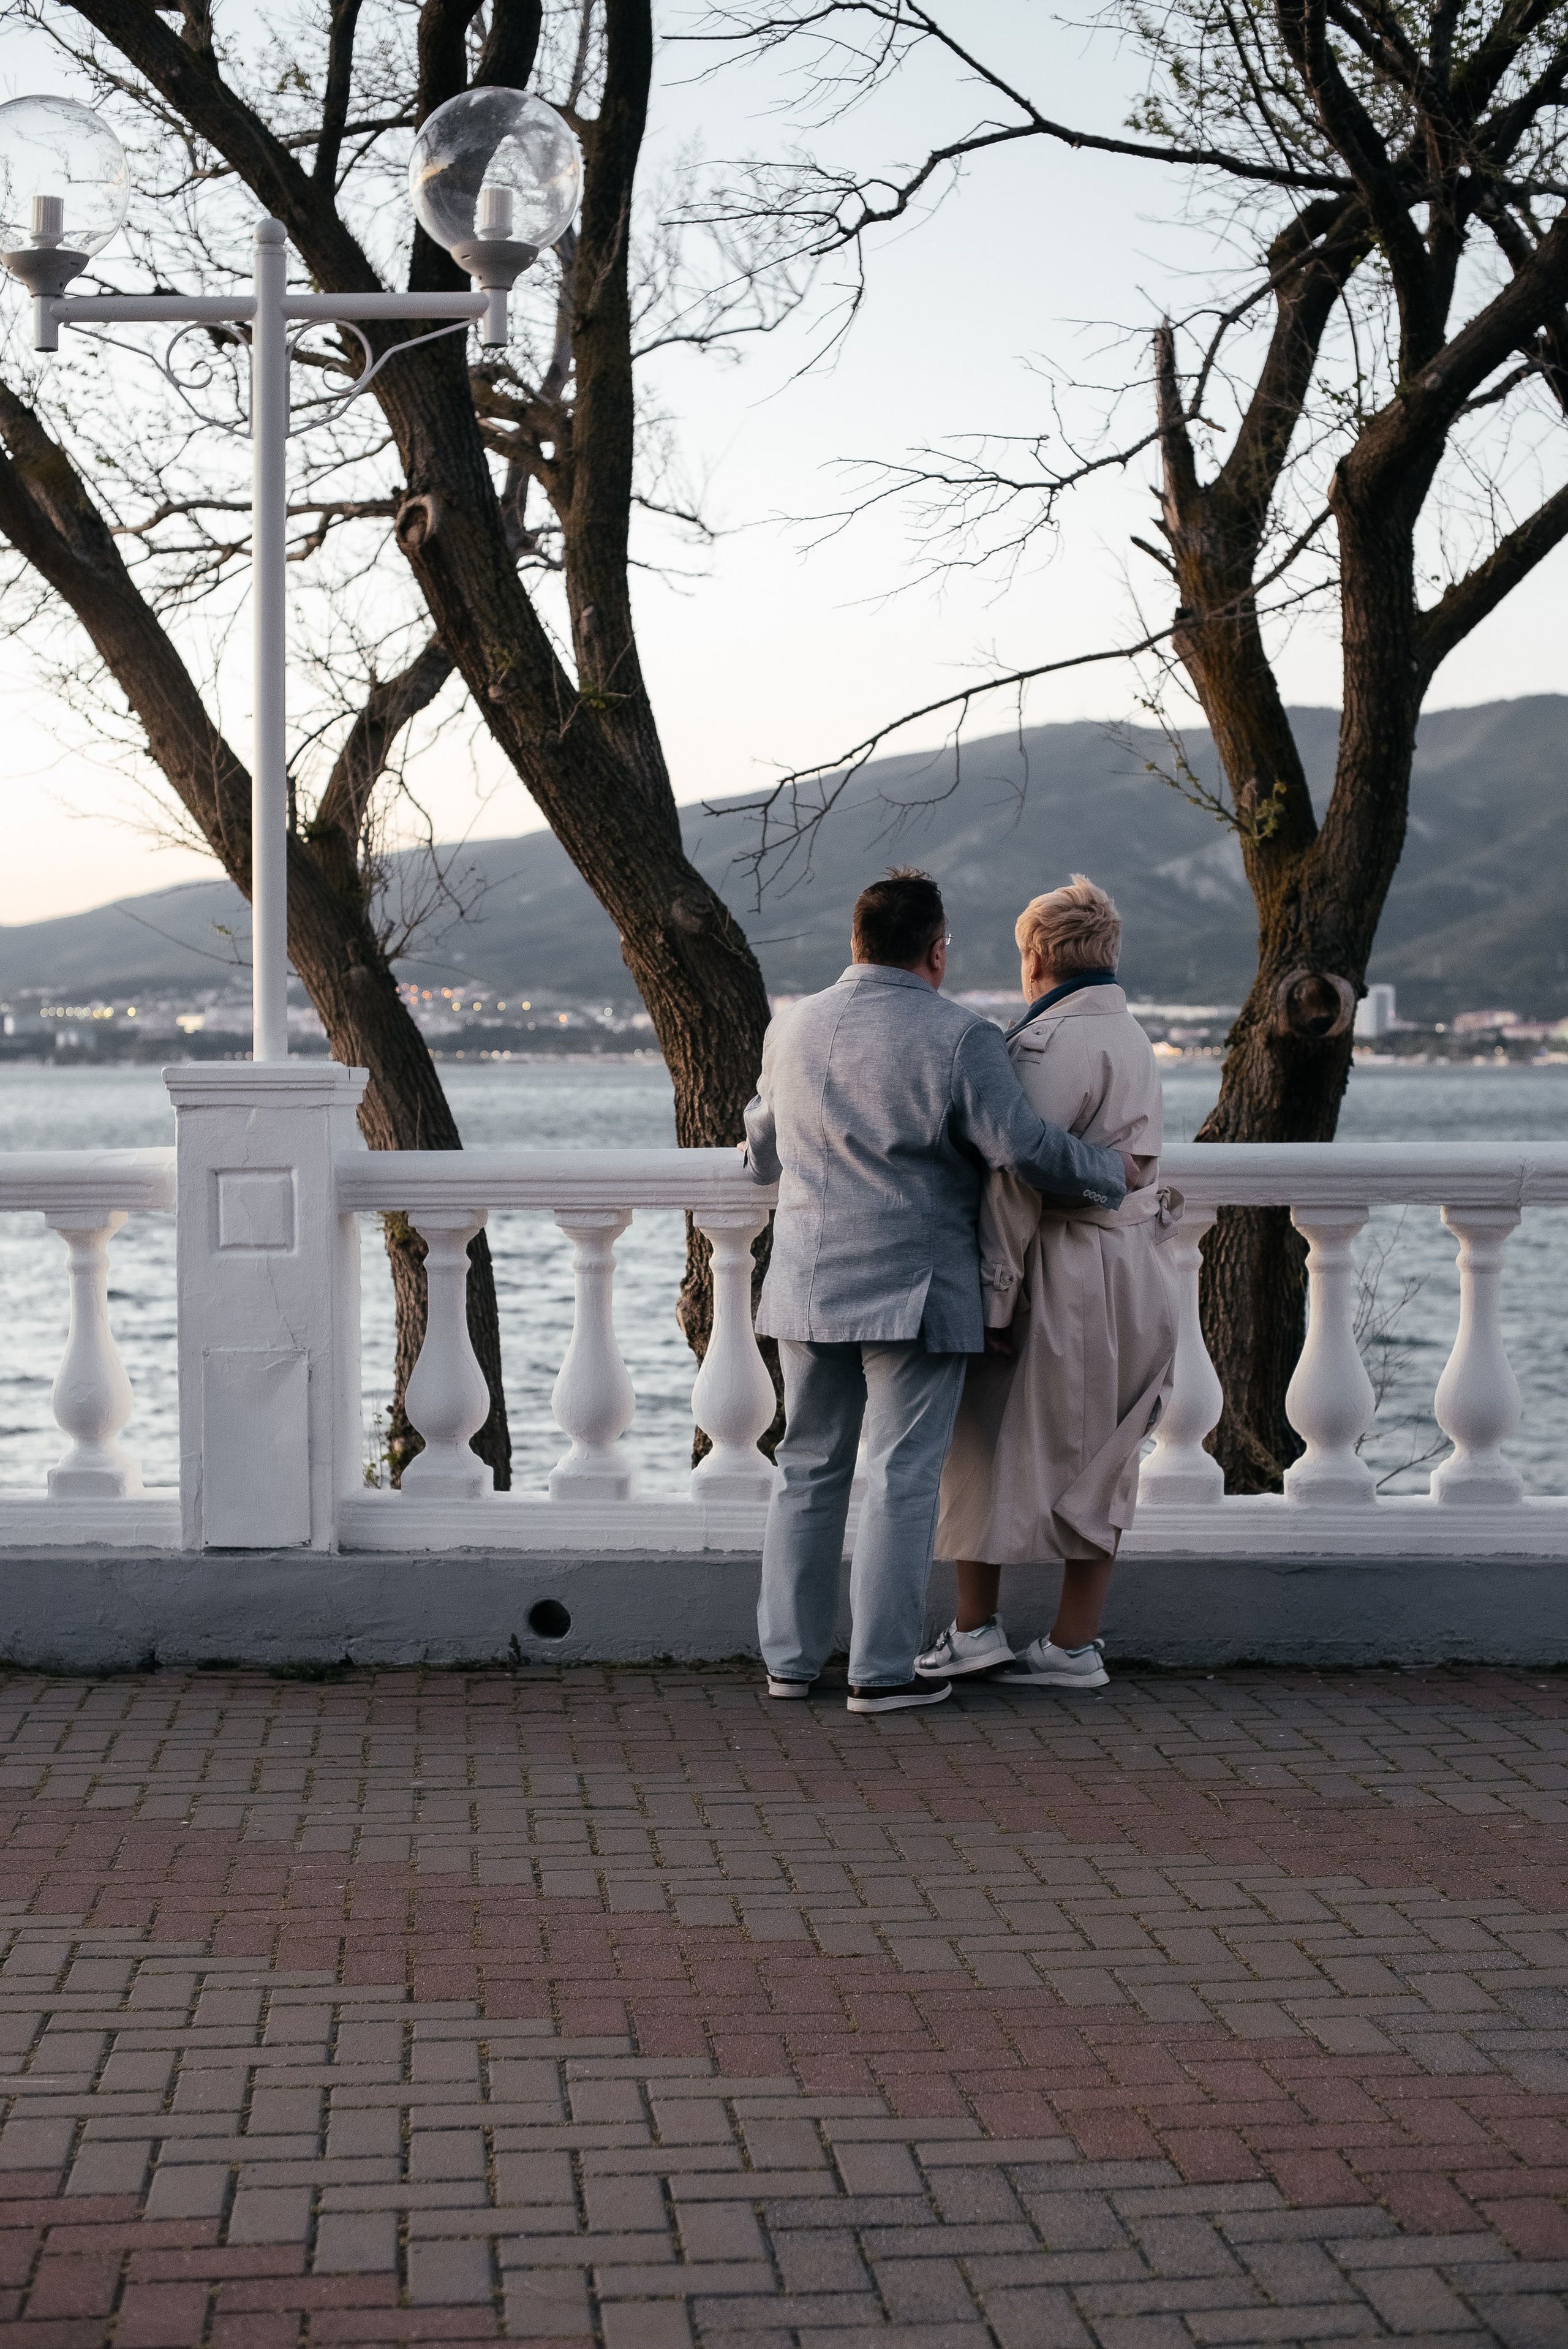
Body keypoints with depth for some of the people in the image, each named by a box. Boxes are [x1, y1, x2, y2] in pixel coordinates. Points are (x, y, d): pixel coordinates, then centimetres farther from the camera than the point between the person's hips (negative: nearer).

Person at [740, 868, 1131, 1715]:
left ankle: (790, 1656, 15)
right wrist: (1111, 1176, 0)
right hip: (914, 1293, -5)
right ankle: (881, 1672, 1)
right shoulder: (958, 1038, -10)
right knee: (902, 1480, 0)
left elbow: (761, 1154, 20)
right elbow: (1024, 1145, -17)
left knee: (808, 1470, 13)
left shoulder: (791, 1030, 8)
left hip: (807, 1288, 5)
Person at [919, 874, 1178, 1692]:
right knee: (1098, 1462, 11)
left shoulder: (1058, 1041, -16)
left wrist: (993, 1295, -17)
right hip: (1137, 1277, 9)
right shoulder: (1133, 1039, 14)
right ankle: (1074, 1646, 15)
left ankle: (975, 1629, 10)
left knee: (986, 1444, 4)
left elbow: (1016, 1176, -19)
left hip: (1064, 1277, -9)